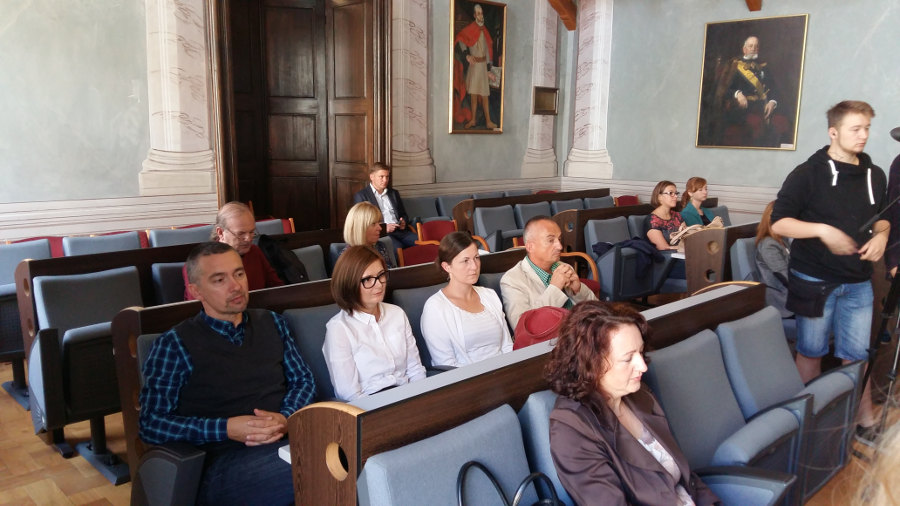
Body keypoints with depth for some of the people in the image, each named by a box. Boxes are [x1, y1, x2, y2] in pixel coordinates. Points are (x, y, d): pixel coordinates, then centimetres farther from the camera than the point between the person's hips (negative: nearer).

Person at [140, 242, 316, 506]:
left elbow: (303, 380, 20)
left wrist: (286, 418, -2)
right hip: (225, 461, -5)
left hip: (289, 442, 5)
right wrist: (226, 429, -12)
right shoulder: (174, 345, 2)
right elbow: (151, 424, 0)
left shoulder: (272, 323, 16)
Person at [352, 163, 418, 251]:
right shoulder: (361, 195, 8)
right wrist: (384, 227, -14)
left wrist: (404, 222, 2)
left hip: (400, 230, 5)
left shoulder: (394, 193, 25)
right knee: (398, 247, -36)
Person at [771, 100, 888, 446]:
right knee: (811, 352, 10)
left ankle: (865, 421, 23)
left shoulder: (874, 175, 7)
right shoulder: (808, 174, -9)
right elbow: (778, 223, -12)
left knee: (855, 355, 9)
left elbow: (882, 216, 21)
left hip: (858, 282, 4)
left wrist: (881, 235, -1)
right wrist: (822, 230, -25)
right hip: (814, 281, -4)